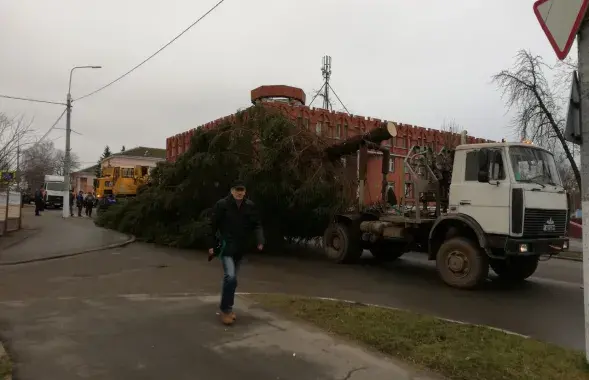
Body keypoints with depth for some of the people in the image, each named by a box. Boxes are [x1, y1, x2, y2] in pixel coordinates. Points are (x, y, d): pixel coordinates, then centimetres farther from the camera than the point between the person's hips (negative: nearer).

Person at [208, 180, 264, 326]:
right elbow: (213, 226, -5)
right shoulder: (222, 204, -10)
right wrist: (212, 245, -6)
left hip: (240, 248, 5)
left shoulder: (250, 206, 0)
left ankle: (227, 308, 30)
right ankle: (225, 309, -4)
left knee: (232, 278, 16)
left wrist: (260, 240, -16)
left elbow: (256, 224, 1)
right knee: (230, 276, -18)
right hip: (226, 246, -4)